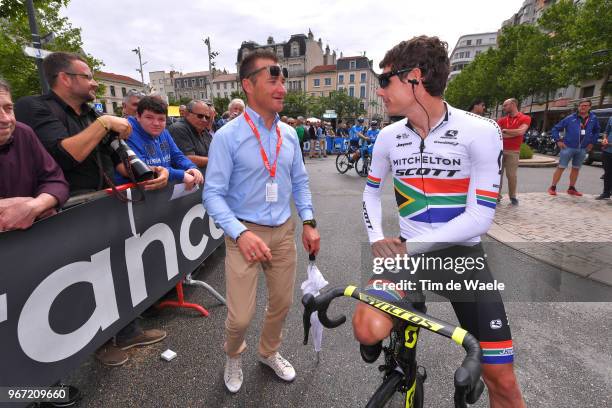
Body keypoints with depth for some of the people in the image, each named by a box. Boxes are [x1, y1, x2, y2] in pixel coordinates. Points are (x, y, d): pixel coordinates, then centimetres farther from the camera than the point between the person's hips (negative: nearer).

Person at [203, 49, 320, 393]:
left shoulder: (290, 134, 3)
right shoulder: (228, 136, -13)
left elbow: (300, 182, 11)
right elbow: (214, 194, -14)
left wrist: (308, 222, 2)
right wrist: (241, 233, -27)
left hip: (284, 230, 5)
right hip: (245, 232, -4)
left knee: (282, 303, 17)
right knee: (241, 315, 0)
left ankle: (269, 352, 48)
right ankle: (234, 356, 38)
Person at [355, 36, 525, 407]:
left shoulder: (481, 132, -13)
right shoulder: (389, 137, -1)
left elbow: (480, 217, -15)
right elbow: (371, 192, 10)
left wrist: (411, 246, -19)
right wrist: (377, 239, -7)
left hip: (464, 255, -1)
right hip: (408, 253, 2)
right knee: (368, 330, -24)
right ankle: (377, 341, 14)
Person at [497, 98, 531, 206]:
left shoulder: (525, 118, 2)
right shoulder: (502, 120, 11)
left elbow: (520, 131, -14)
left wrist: (504, 130, -5)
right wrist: (513, 133, -8)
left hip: (513, 151, -3)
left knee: (511, 175, -2)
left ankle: (513, 197, 14)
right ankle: (497, 196, 10)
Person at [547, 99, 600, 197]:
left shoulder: (593, 119, 6)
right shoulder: (570, 118, -5)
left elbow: (596, 131, 21)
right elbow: (555, 128, 0)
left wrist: (592, 142, 12)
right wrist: (558, 140, -6)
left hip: (583, 149, 4)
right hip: (568, 147, -4)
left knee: (576, 169, 11)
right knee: (561, 167, -4)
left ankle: (571, 188, 21)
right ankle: (553, 187, 1)